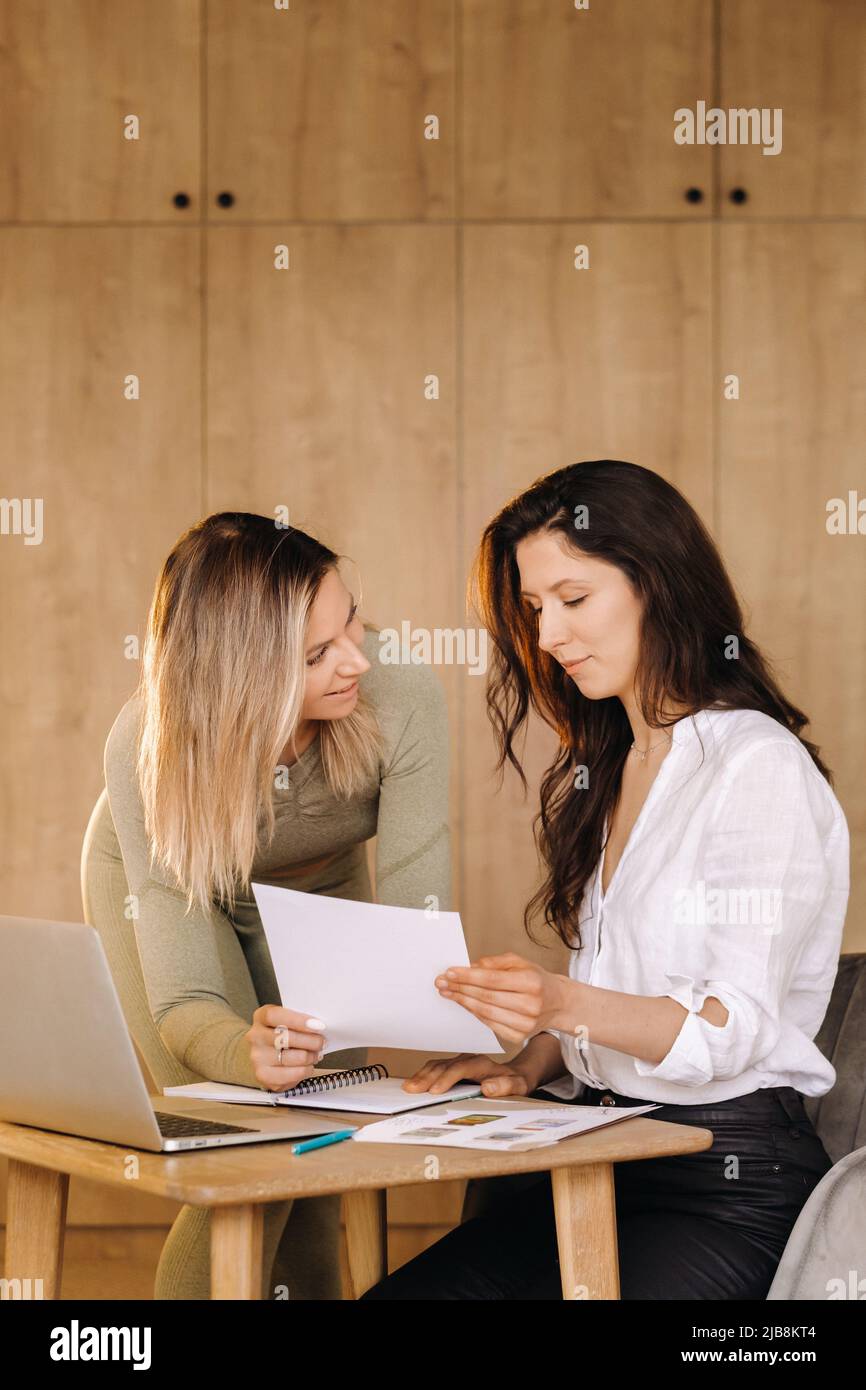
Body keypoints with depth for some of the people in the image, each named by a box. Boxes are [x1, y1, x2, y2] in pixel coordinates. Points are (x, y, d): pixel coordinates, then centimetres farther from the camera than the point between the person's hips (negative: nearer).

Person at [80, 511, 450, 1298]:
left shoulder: (401, 698, -36)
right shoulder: (147, 751, -38)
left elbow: (415, 920, -33)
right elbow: (181, 1000, -38)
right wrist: (246, 1051, -60)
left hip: (320, 886, 3)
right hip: (156, 882, -2)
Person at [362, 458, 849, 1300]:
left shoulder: (759, 767, -9)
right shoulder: (608, 771, 18)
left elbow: (736, 1028, -16)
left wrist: (563, 1004, -31)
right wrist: (528, 1067, 2)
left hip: (730, 1176, -7)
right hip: (604, 1160, 7)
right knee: (389, 1294, -14)